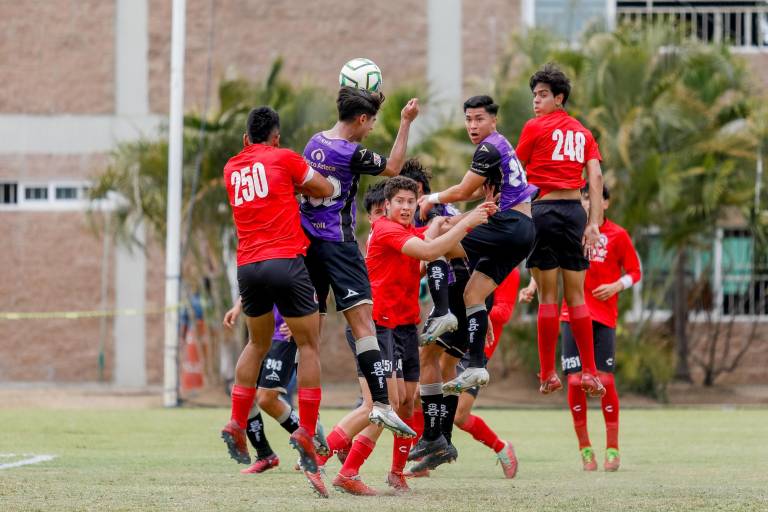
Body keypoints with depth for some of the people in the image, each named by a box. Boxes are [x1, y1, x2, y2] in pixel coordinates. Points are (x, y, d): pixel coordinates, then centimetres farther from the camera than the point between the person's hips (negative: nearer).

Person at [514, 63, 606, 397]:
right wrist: (594, 223, 0)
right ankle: (589, 372, 4)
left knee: (548, 297, -2)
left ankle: (548, 374, -2)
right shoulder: (583, 133, 13)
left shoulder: (535, 128, 0)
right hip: (575, 211, 4)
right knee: (576, 297, 8)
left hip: (545, 209, -4)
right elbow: (596, 177, 4)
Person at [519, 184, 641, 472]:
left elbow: (635, 272, 7)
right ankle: (584, 449, 4)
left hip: (604, 317, -1)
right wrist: (532, 286, -5)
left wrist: (617, 286, -12)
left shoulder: (617, 235, 2)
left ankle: (612, 448, 5)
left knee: (604, 380, -7)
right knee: (575, 380, -6)